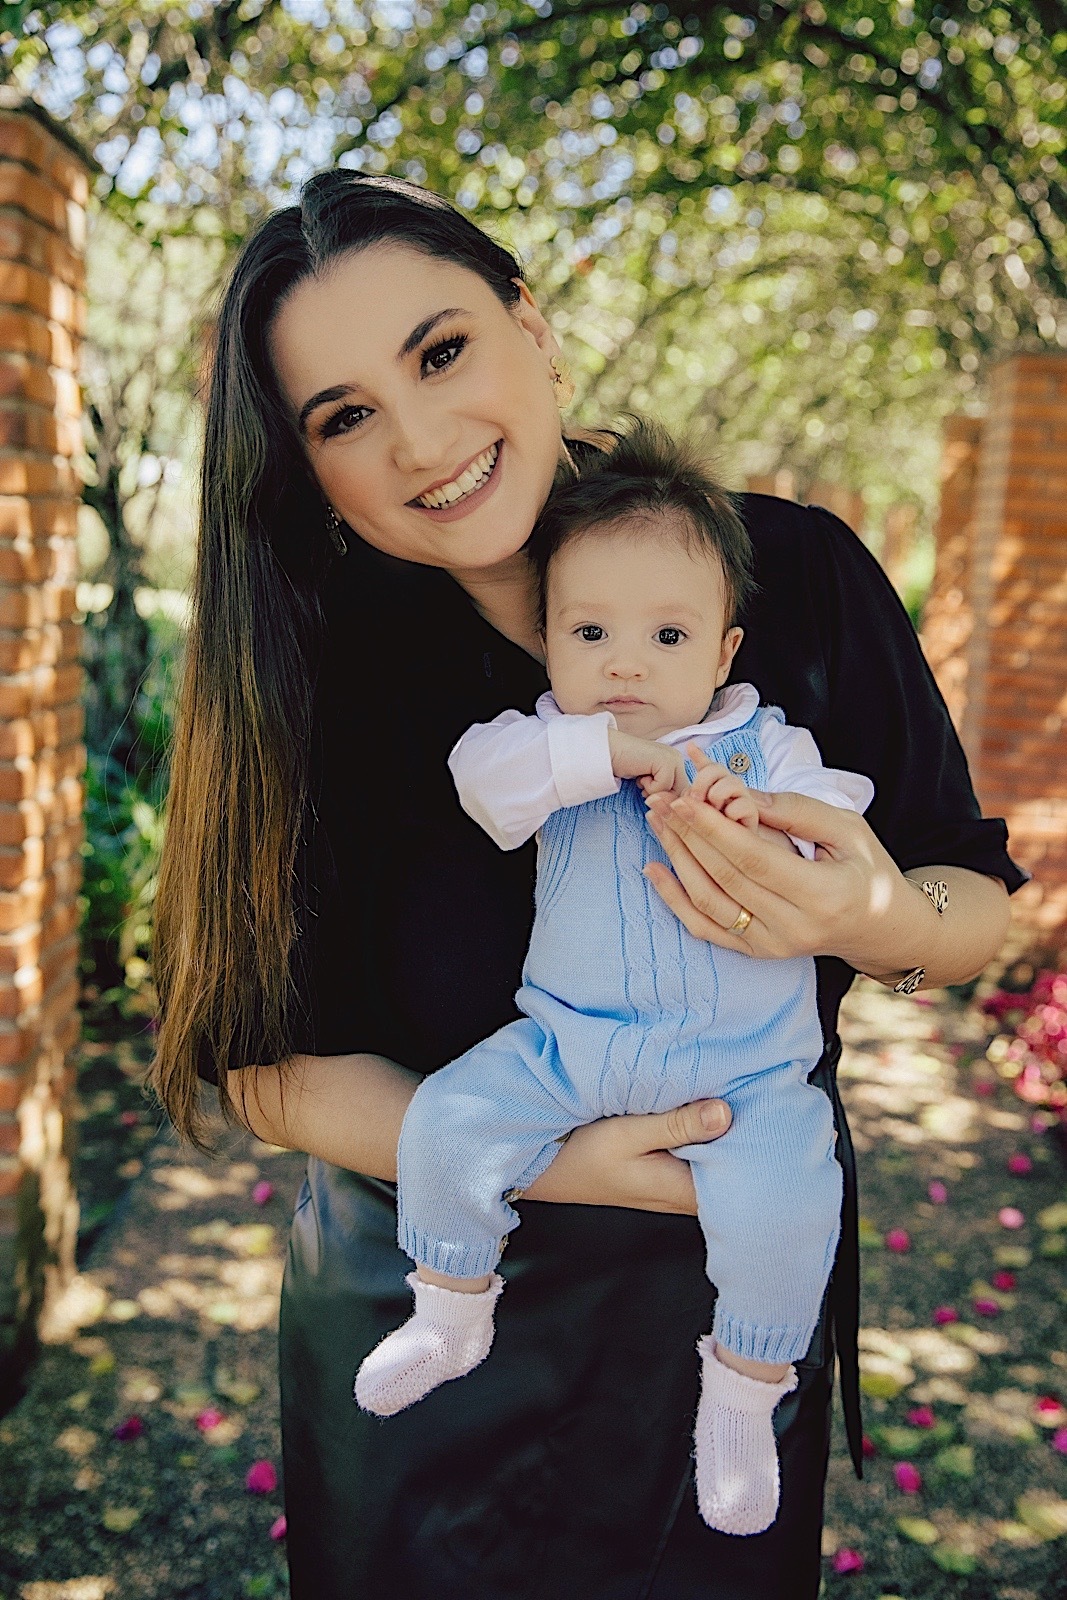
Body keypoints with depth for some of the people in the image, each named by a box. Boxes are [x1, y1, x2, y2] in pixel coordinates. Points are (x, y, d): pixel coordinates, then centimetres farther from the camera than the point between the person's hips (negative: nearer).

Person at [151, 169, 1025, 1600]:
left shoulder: (797, 573, -13)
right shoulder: (323, 675, -15)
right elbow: (270, 1055, -12)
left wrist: (879, 923, -27)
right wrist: (534, 1164, -26)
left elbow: (980, 908, -5)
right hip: (435, 1322, 0)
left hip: (740, 1301, 1)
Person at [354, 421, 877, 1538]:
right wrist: (608, 750, -29)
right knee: (446, 1123, -10)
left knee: (780, 1204, -22)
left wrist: (765, 825, -23)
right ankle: (453, 1315, 19)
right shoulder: (553, 743, 1)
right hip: (568, 1041, 2)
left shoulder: (771, 746, 2)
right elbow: (482, 773, -20)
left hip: (746, 1062, -1)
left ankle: (743, 1388, 9)